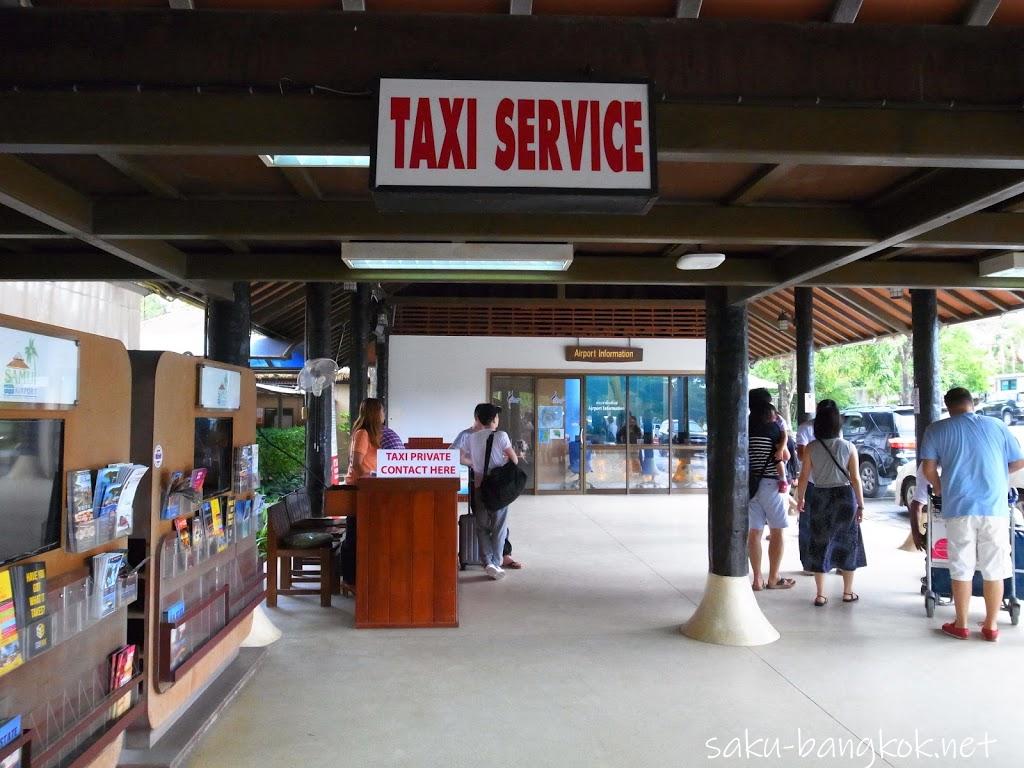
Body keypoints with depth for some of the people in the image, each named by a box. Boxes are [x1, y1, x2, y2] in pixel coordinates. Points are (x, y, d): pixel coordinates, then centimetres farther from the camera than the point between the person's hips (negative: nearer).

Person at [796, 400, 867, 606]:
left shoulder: (811, 448, -8)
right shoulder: (848, 447, -7)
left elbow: (804, 478, -6)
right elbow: (855, 478, -6)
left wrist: (800, 499, 8)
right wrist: (860, 505, 1)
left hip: (819, 498, 0)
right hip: (844, 497, 0)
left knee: (819, 544, 8)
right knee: (847, 543, 14)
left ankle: (820, 594, 10)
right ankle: (848, 592, 22)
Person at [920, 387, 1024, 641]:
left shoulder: (937, 430, 1)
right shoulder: (996, 425, 6)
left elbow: (928, 469, -4)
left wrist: (938, 487, 15)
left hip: (959, 508, -1)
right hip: (994, 508, 1)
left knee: (961, 569, 8)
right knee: (994, 570, 10)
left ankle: (961, 625, 16)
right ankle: (991, 626, 19)